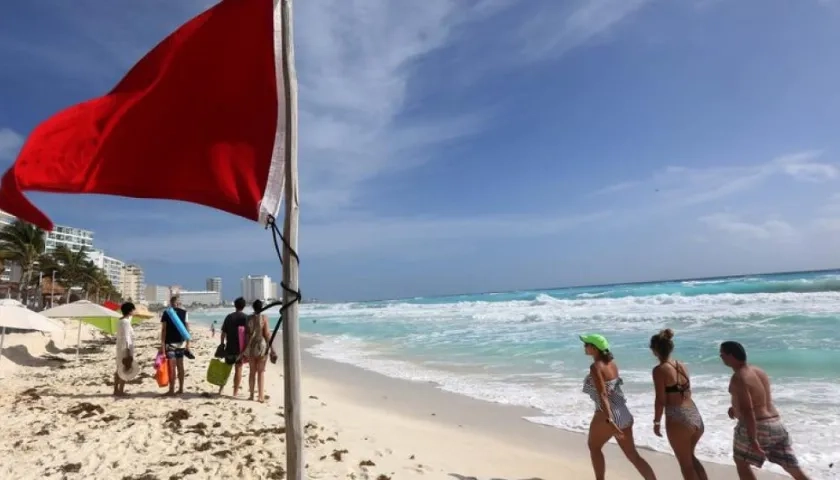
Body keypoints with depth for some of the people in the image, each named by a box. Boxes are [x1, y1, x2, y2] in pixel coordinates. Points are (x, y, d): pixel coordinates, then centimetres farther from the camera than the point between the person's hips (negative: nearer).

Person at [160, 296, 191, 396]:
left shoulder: (166, 313, -4)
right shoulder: (184, 313, 1)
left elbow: (163, 330, -7)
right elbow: (187, 329, -1)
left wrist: (162, 345, -5)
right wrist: (187, 344, 4)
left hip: (170, 343, -3)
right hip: (181, 343, 3)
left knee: (172, 367, -1)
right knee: (180, 366, 10)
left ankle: (172, 390, 1)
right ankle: (181, 389, 16)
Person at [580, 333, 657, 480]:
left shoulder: (595, 367, -17)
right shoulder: (612, 363, 7)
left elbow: (603, 395, -24)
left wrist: (609, 420, -28)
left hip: (607, 415, -8)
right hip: (623, 413, 8)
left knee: (594, 447, 17)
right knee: (632, 454, 14)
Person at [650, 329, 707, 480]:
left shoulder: (659, 370, -13)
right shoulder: (681, 366, 8)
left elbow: (661, 400, -13)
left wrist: (657, 422, -3)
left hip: (678, 420, -7)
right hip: (695, 416, 7)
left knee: (685, 463, 11)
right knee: (690, 457, 28)